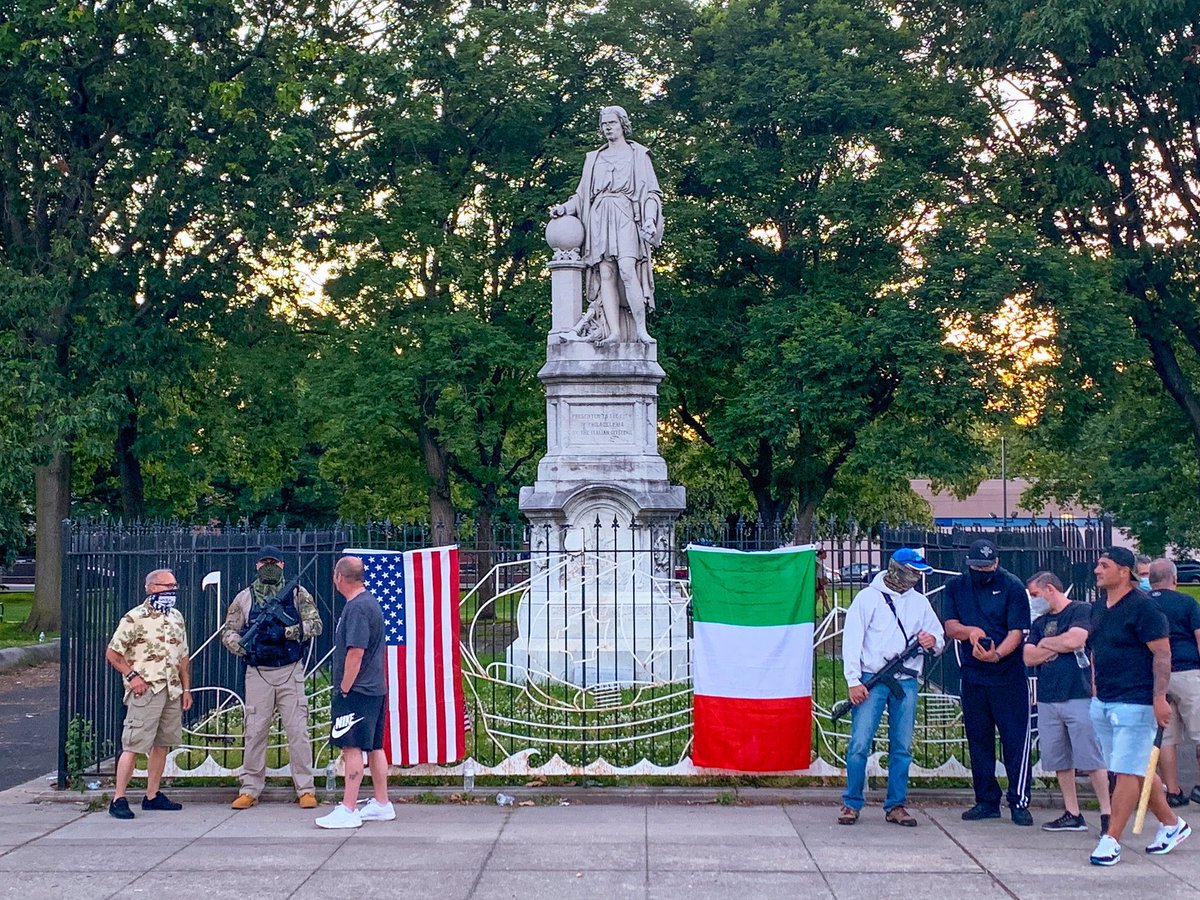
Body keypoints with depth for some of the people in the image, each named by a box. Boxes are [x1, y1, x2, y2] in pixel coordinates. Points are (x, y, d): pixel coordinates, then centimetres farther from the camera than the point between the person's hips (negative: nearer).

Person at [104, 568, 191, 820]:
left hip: (172, 691, 7)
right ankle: (118, 799, -6)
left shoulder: (176, 618, 14)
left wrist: (186, 688, 14)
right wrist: (132, 676, -13)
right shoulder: (135, 618, -7)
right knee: (133, 746, -8)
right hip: (146, 691, -7)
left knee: (162, 745, 10)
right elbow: (112, 654, -5)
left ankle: (152, 796, 18)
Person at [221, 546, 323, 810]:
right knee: (255, 731, 3)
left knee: (298, 730, -2)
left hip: (290, 672, -1)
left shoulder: (297, 594, 4)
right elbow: (228, 631, 9)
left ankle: (305, 789, 4)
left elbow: (315, 624, -2)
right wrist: (237, 644, -12)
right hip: (258, 674, 1)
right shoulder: (244, 598, 8)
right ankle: (250, 789, 11)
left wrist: (295, 631, -20)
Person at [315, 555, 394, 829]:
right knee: (374, 747, 14)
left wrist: (344, 690, -15)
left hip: (357, 691, -10)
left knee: (352, 748, -8)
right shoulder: (370, 602, 15)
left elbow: (355, 653, -23)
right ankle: (382, 805, 21)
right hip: (375, 688, 10)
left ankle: (348, 810, -7)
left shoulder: (356, 608, -17)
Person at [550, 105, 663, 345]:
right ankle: (613, 331, -15)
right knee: (606, 275, -9)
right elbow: (582, 194, 23)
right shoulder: (593, 158, 24)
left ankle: (641, 329, -22)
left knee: (627, 271, -21)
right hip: (599, 217, 4)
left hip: (625, 216, -4)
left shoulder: (638, 154, 12)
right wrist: (564, 208, 4)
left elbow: (651, 191, 5)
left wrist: (650, 219, -11)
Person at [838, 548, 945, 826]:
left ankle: (895, 806, 14)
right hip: (872, 680, -4)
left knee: (902, 748, 6)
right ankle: (851, 803, 4)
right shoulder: (868, 597, 1)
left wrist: (933, 641, -7)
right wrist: (854, 681, -11)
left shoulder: (919, 602, 14)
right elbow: (852, 639, -3)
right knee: (860, 744, -7)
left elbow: (940, 640, 19)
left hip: (906, 682, 4)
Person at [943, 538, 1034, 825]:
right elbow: (950, 626, 3)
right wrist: (969, 631, -19)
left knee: (1016, 739, -5)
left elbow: (1016, 632, -9)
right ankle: (986, 801, 17)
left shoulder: (1012, 586, -3)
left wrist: (997, 654, -27)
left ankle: (1019, 802, 0)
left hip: (1009, 675, -4)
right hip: (972, 676, 4)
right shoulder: (956, 587, 9)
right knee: (978, 739, 9)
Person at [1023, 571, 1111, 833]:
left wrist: (1046, 642, 0)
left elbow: (1074, 640, -17)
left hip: (1079, 697, -7)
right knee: (1059, 761, 8)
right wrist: (1060, 644, -3)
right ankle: (1073, 815, 15)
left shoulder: (1081, 611, -2)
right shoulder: (1039, 622, 18)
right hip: (1047, 700, 7)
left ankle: (1107, 814, -4)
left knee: (1092, 760, -7)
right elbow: (1029, 658, 9)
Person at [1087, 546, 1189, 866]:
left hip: (1135, 704, -9)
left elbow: (1162, 654, -15)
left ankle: (1111, 840, -4)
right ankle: (1171, 824, 29)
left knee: (1127, 772, -6)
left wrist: (1159, 698, -19)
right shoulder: (1098, 608, 11)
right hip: (1102, 703, 9)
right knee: (1137, 770, 15)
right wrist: (1095, 687, 17)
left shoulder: (1142, 607, -13)